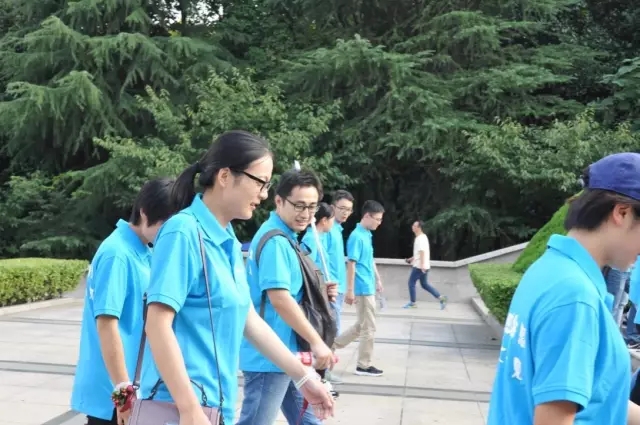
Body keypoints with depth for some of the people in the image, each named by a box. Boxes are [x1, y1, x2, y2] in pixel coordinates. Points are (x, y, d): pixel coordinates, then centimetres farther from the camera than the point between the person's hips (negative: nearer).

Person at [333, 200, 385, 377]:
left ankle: (332, 345, 25)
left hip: (368, 287, 9)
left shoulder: (367, 235, 12)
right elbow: (351, 264, -19)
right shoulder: (357, 237, -17)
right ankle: (364, 365, 10)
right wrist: (350, 291, -20)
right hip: (363, 289, -9)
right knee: (369, 328, 0)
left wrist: (378, 279, 26)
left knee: (361, 326, 17)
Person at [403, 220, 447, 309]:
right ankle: (440, 298, 8)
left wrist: (422, 265, -31)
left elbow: (422, 252, -25)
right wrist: (412, 259, 27)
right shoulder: (422, 237, 15)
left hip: (419, 266, -10)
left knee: (411, 282, 1)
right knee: (424, 284, 13)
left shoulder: (420, 238, -16)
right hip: (423, 266, 10)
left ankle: (412, 303, 10)